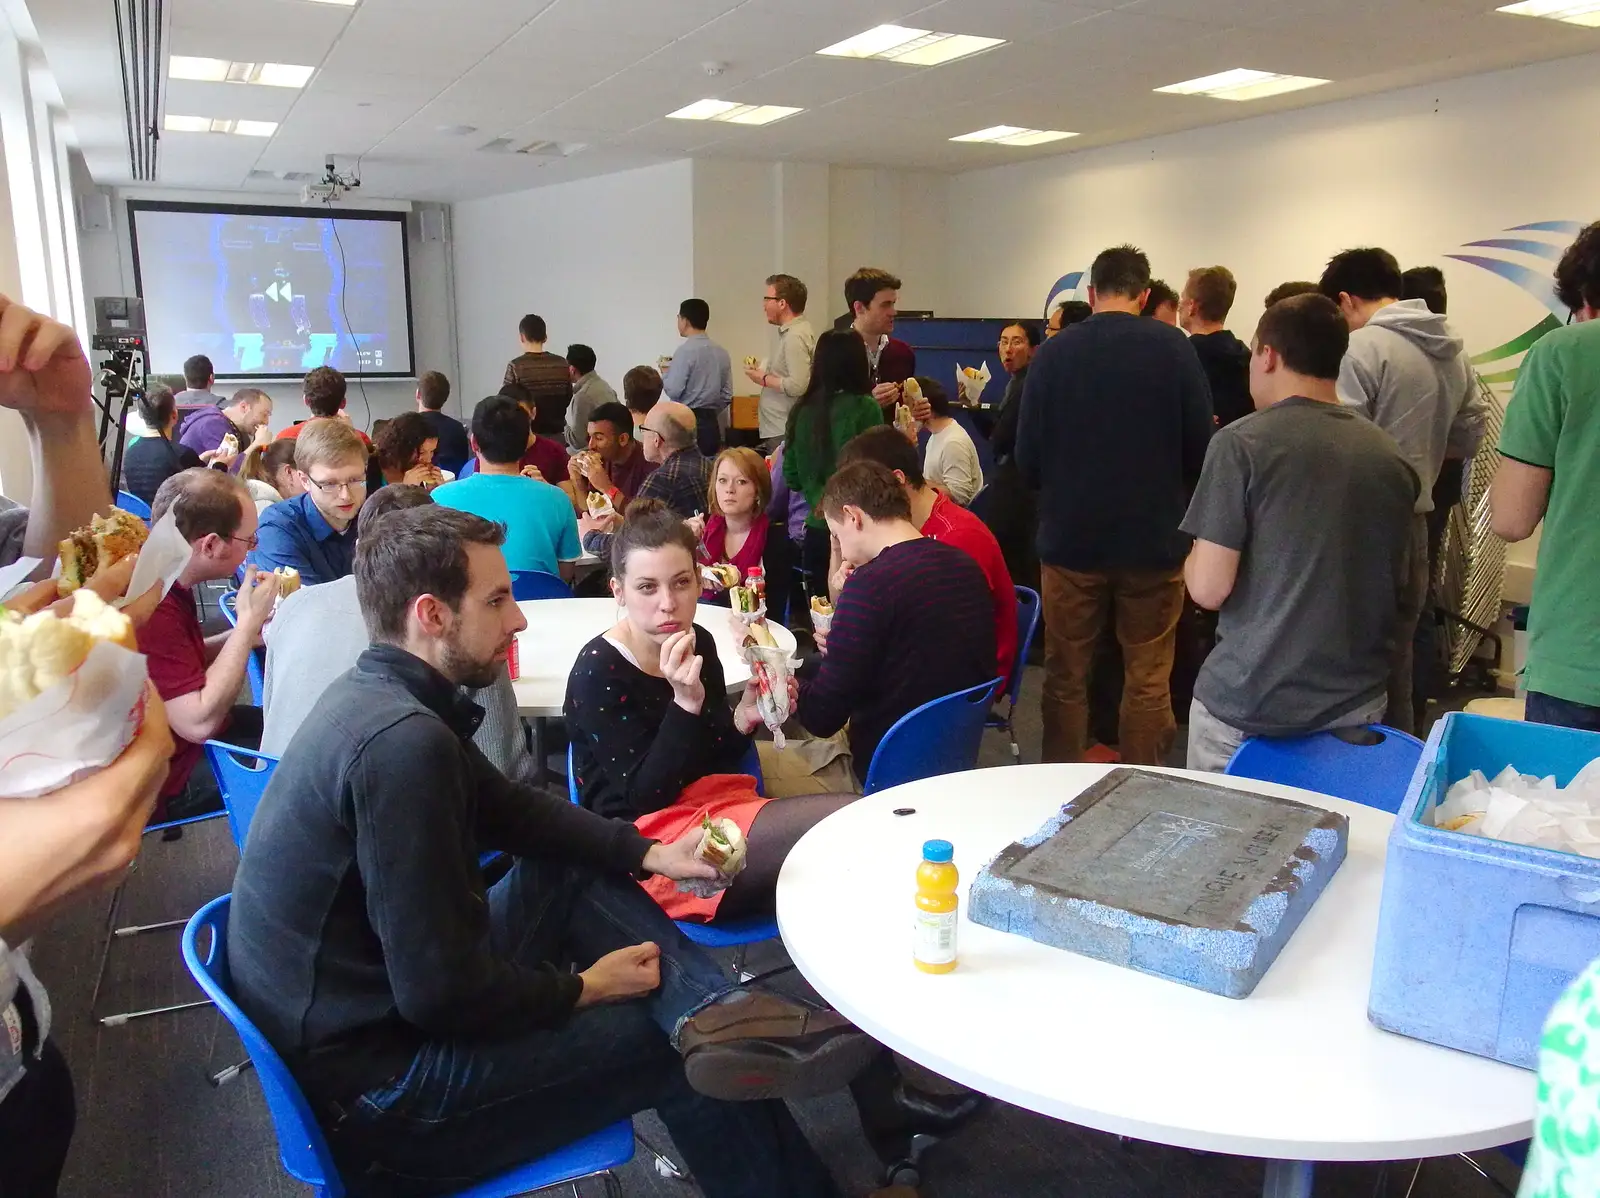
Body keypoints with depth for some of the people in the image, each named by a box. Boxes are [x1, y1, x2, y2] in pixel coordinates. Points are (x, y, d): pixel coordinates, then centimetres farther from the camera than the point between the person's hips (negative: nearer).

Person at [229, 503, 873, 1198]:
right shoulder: (402, 742, -29)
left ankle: (718, 1009, -9)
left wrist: (648, 854, 4)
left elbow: (508, 809, 14)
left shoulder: (374, 696, 1)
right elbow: (441, 993, -28)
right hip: (369, 1087, -9)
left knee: (576, 875, 7)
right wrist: (580, 988, -10)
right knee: (678, 1044, -5)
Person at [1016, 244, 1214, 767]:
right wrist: (1165, 482, 13)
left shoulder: (1055, 351, -4)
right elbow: (1200, 449, -8)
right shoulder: (1172, 347, -6)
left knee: (1066, 678, 13)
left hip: (1070, 538, 1)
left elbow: (1027, 459, -4)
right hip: (1154, 539, -1)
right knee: (1148, 681, 11)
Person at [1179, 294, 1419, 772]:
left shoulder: (1241, 444, -12)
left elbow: (1209, 588, -15)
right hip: (1356, 705, 5)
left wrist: (1192, 558, 5)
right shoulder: (1392, 458, 3)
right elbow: (1396, 583, 15)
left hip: (1246, 704, -4)